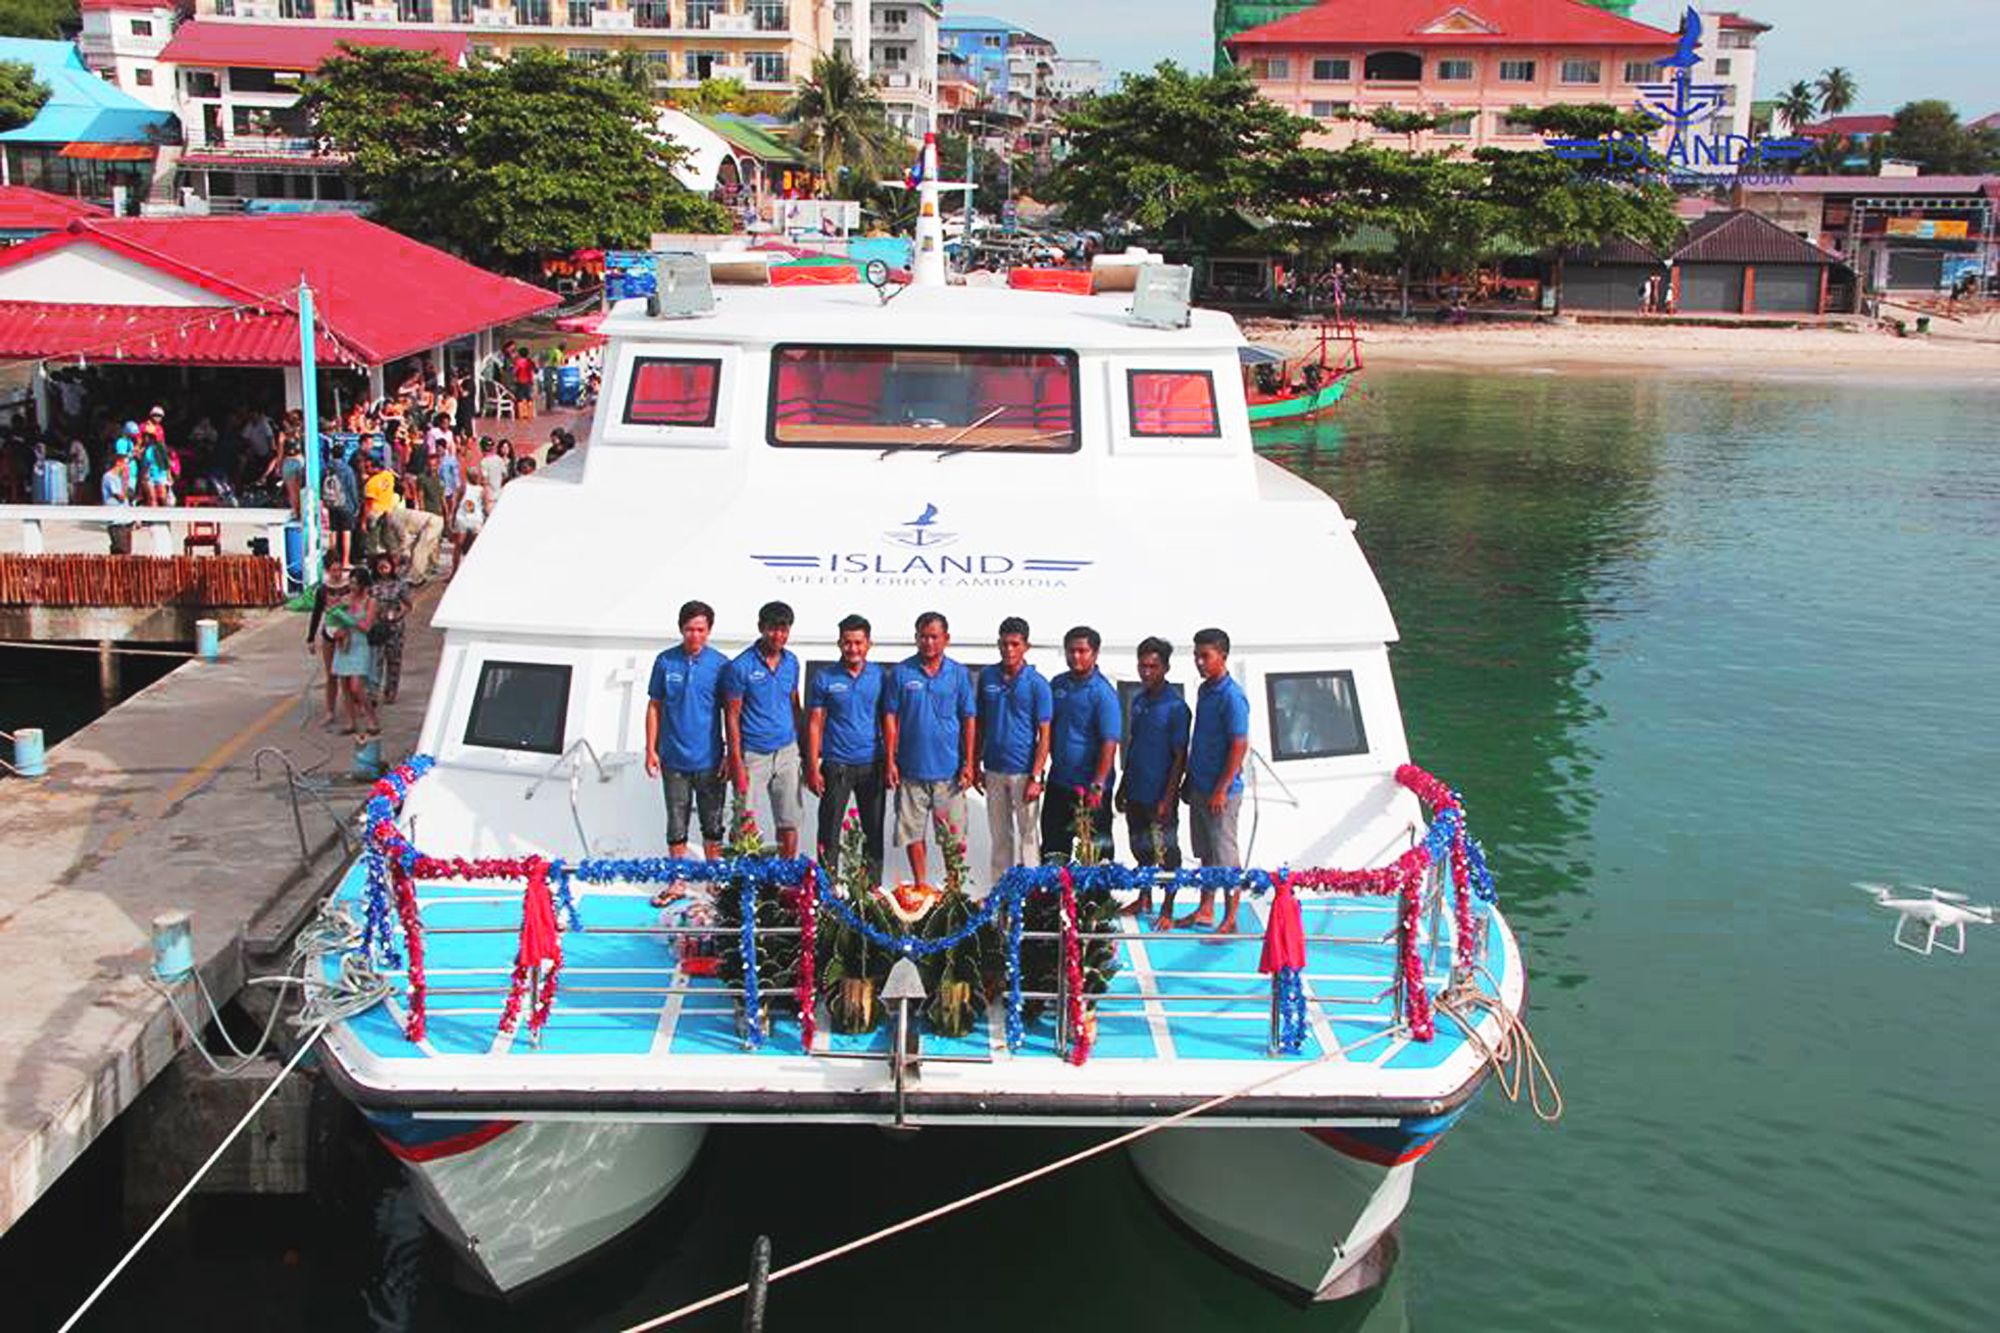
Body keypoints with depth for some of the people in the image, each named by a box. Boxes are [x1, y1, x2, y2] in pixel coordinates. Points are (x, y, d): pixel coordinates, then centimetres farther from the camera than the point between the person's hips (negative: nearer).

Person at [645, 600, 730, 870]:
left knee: (713, 825, 9)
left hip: (709, 759, 0)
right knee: (676, 826, 9)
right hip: (674, 759, 1)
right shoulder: (666, 661, -1)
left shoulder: (720, 664, -3)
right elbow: (654, 707, 5)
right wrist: (651, 750, 1)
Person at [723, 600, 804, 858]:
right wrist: (737, 763, -11)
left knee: (789, 824, 6)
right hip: (753, 755, -4)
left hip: (786, 752, 5)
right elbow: (732, 716, -8)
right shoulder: (741, 666, -10)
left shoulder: (791, 662, 7)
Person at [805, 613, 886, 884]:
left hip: (872, 764, 2)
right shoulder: (825, 678, 1)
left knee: (874, 831, 7)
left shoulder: (880, 676, 5)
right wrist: (812, 767, -4)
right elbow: (814, 724, 1)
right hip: (836, 765, -2)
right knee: (829, 833, 0)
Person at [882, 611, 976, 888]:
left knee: (954, 834, 3)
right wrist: (889, 761, -4)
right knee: (913, 833, 7)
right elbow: (890, 718, 2)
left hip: (949, 769, 0)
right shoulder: (901, 673, 1)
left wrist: (968, 764, 0)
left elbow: (968, 720, 5)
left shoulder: (959, 674, 3)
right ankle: (920, 886, 19)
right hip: (911, 769, 0)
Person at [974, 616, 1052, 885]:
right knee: (999, 835, 13)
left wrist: (1036, 777, -14)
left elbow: (1044, 735, -8)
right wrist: (975, 765, 8)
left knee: (1028, 834, 3)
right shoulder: (987, 676, 4)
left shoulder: (1037, 684, -8)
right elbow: (979, 723, 10)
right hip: (994, 770, 4)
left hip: (1023, 771, -4)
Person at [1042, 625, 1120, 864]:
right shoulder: (1057, 685, 8)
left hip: (1089, 788, -6)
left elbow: (1109, 743, -18)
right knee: (1053, 849, 12)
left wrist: (1098, 786, -24)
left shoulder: (1103, 693, -12)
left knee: (1096, 854, 2)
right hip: (1058, 782, 6)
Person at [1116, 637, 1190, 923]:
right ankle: (1144, 899, 34)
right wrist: (1123, 787, 16)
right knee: (1141, 848, 18)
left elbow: (1180, 756, -14)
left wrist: (1168, 799, -17)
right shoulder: (1138, 700, 8)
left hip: (1160, 795, -7)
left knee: (1167, 854, 4)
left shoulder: (1175, 706, -14)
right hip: (1136, 792, 7)